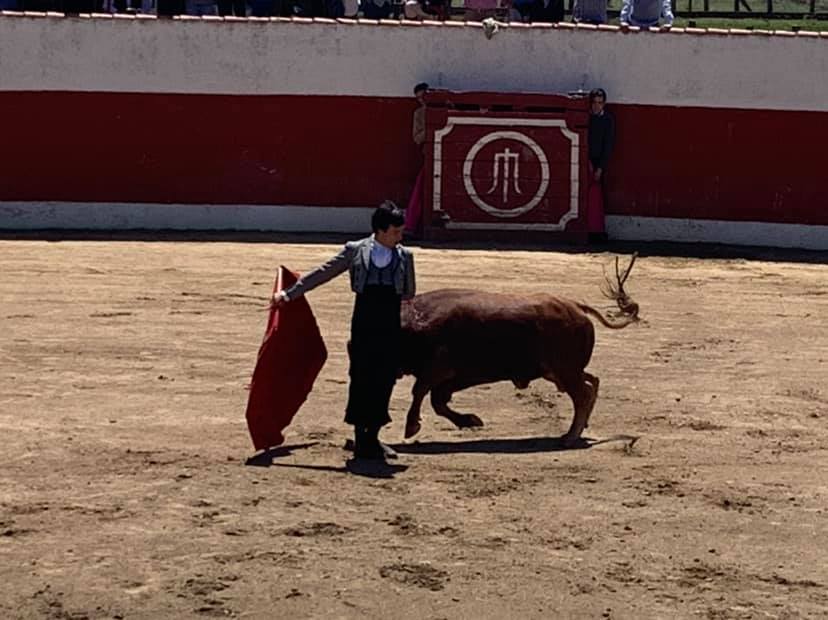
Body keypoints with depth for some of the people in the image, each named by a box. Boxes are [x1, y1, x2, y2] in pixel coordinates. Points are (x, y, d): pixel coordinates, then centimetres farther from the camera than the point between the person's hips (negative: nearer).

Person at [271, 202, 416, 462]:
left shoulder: (404, 256, 6)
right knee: (361, 379, -1)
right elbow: (322, 274, 5)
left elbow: (409, 293, 20)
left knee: (384, 382, 2)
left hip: (391, 329, 2)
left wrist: (388, 297, 8)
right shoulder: (355, 250, 0)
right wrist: (290, 294, 5)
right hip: (363, 326, -2)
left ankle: (372, 438, 14)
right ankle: (360, 438, 9)